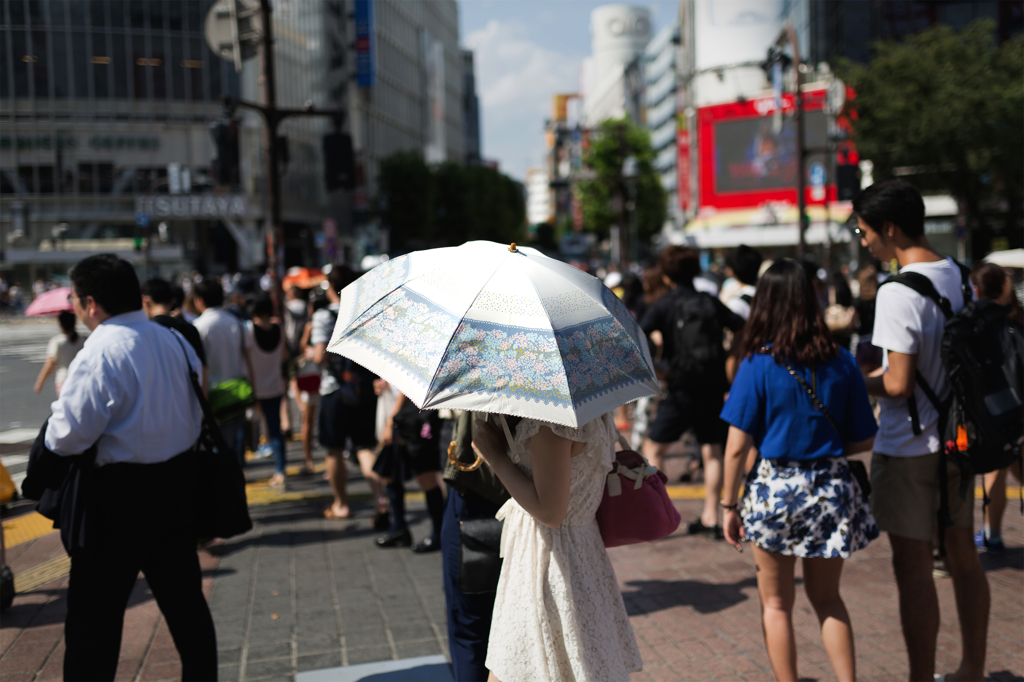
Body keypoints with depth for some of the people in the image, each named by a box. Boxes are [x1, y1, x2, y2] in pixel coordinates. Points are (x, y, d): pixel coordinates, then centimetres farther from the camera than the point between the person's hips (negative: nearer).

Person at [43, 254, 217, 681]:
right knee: (184, 597, 18)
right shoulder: (174, 342, 5)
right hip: (177, 482, 8)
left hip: (122, 494, -7)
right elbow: (196, 413, 12)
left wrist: (53, 427, 2)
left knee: (92, 613, 4)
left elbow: (67, 438, -18)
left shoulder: (98, 356, -18)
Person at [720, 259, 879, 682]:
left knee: (776, 603, 14)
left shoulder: (757, 365, -11)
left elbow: (737, 446, -13)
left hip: (775, 488, -3)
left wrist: (729, 505, -4)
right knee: (827, 598, 21)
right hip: (832, 487, 3)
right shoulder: (842, 363, -2)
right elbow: (862, 440, 3)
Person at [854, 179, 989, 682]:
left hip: (909, 447, -8)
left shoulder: (898, 293, -21)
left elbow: (899, 384, -22)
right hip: (957, 437, 8)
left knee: (913, 567, 3)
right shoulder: (958, 276, 5)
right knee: (963, 556, 18)